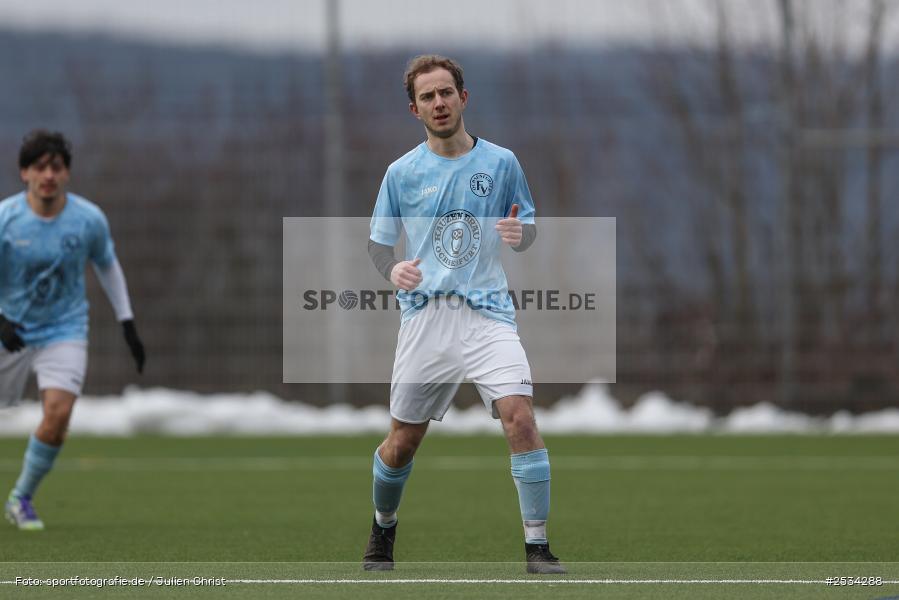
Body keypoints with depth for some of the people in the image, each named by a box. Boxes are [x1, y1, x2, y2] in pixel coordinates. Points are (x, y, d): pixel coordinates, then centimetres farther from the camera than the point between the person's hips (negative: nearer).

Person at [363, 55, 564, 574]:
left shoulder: (501, 163, 4)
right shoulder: (402, 172, 5)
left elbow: (529, 233, 11)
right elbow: (378, 242, 11)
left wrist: (521, 233, -14)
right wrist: (393, 269, -12)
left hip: (487, 312, -1)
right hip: (425, 316, 1)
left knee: (520, 417, -21)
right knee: (402, 443, 6)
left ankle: (538, 546, -14)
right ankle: (383, 530, 35)